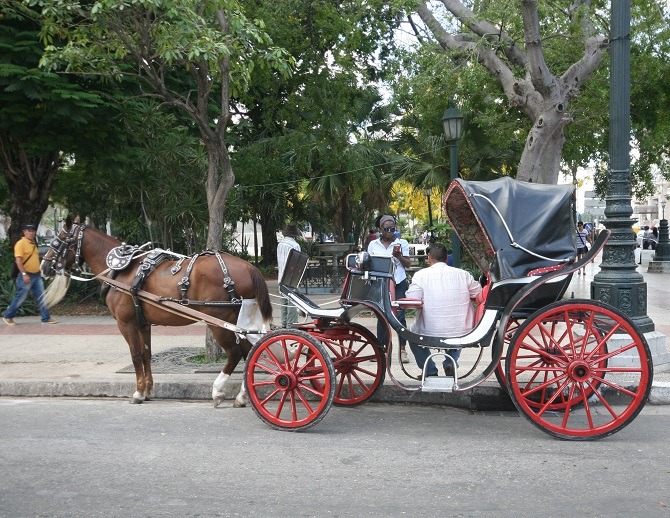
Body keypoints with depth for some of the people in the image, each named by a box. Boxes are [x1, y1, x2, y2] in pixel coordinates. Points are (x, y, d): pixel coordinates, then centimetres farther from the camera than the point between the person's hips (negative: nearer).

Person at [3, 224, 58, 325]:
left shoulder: (34, 244, 14)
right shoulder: (21, 243, -11)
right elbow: (18, 260, -19)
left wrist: (40, 271, 21)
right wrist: (24, 274, -25)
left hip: (37, 275, 8)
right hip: (26, 276, -8)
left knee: (41, 298, 4)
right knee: (20, 298, 1)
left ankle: (46, 318, 6)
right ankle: (8, 316, 17)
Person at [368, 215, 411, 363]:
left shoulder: (402, 243, 5)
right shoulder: (373, 245, 9)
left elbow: (408, 264, 3)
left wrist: (399, 256, -15)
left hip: (399, 283, -1)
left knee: (400, 316, -5)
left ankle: (402, 350, -1)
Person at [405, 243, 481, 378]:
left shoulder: (421, 275, -7)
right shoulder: (463, 274, -1)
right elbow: (480, 295, 9)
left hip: (430, 334, -2)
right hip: (461, 335, 2)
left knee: (411, 331, 31)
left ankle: (430, 370, 27)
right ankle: (450, 363, 21)